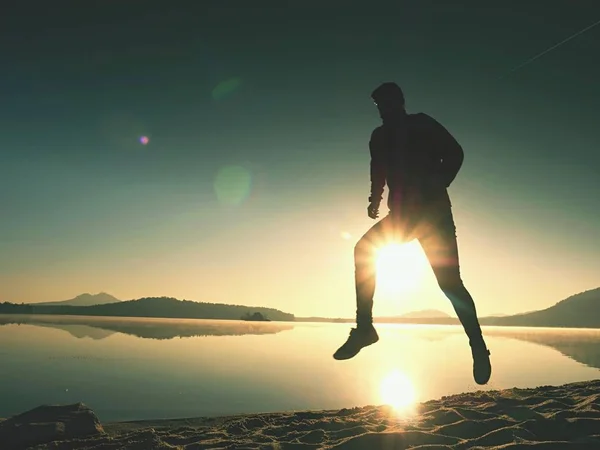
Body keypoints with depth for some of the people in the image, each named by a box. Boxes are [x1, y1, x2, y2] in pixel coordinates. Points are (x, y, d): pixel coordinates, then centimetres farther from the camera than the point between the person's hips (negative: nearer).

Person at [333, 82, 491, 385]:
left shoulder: (422, 125, -1)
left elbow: (455, 154, -8)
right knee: (364, 250, -13)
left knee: (449, 281, -13)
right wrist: (376, 199, 4)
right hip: (403, 213, 5)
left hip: (433, 211, -5)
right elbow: (379, 173, 21)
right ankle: (364, 328, -10)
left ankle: (478, 346, -1)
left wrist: (436, 188, -20)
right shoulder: (380, 137, 14)